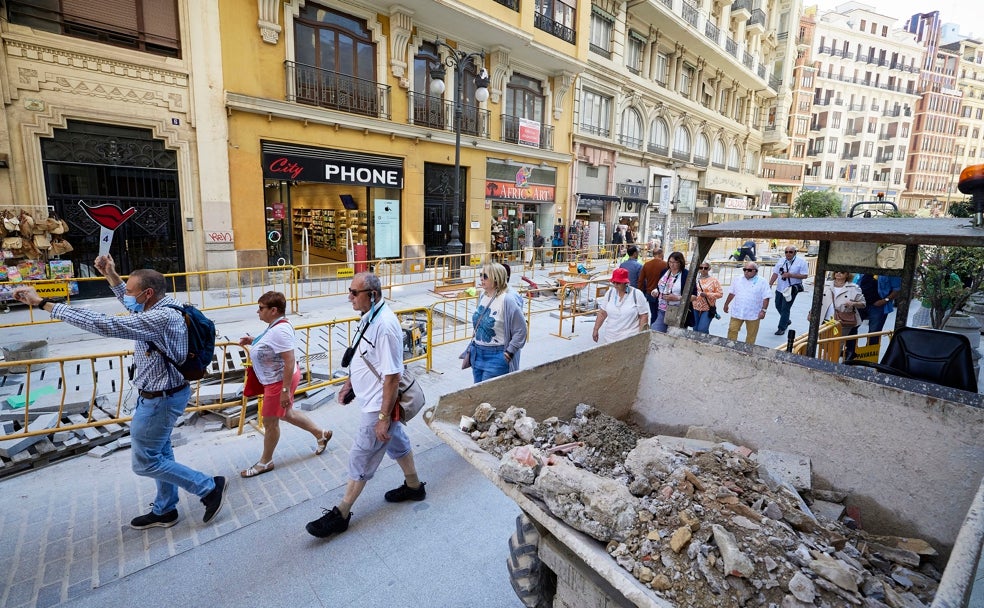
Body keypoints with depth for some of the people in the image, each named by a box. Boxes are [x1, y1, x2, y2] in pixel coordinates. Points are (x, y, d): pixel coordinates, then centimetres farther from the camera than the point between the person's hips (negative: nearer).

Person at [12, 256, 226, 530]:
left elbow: (103, 324, -33)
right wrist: (111, 275, 11)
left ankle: (209, 487, 12)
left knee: (144, 462, 5)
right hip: (159, 394, 10)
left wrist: (43, 303, -27)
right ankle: (164, 511, 37)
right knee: (159, 453, 21)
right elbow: (132, 306, 22)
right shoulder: (162, 307, 1)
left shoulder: (161, 318, -29)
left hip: (160, 399, -10)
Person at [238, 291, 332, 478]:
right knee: (287, 413, 25)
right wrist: (253, 341, 8)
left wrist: (285, 390, -28)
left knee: (270, 422, 8)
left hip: (280, 381, -10)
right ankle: (321, 434, 37)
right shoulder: (276, 325, 3)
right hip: (278, 378, 10)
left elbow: (290, 361, -30)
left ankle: (265, 462, 30)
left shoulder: (279, 330, -28)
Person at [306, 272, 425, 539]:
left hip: (379, 406, -10)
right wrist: (349, 383, 18)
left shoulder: (385, 325, -29)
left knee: (360, 458, 6)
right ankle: (414, 486, 44)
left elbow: (392, 376, -28)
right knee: (396, 441, 24)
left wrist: (384, 417, -24)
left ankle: (341, 513, 25)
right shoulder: (369, 317, 1)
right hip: (373, 400, 10)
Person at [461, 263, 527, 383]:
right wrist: (472, 347, 16)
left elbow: (521, 330, -15)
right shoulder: (483, 297, 4)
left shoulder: (506, 301, -18)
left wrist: (508, 353, -14)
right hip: (477, 354, 7)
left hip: (495, 357, -7)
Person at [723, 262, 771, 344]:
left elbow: (766, 298, -8)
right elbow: (732, 293, 14)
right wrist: (726, 304, 16)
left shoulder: (762, 282, -6)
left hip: (753, 315, -2)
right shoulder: (737, 280, 4)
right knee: (732, 330, 3)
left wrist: (763, 310, -14)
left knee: (751, 334, 9)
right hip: (737, 313, 3)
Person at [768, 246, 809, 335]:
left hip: (791, 289, -5)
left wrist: (790, 275, -20)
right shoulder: (781, 261, 7)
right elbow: (775, 274, 8)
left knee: (785, 309, -5)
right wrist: (769, 285, 0)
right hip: (780, 288, 6)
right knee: (778, 306, 16)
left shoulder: (801, 262, -7)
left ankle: (782, 328, 5)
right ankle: (786, 321, 41)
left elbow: (805, 275, -11)